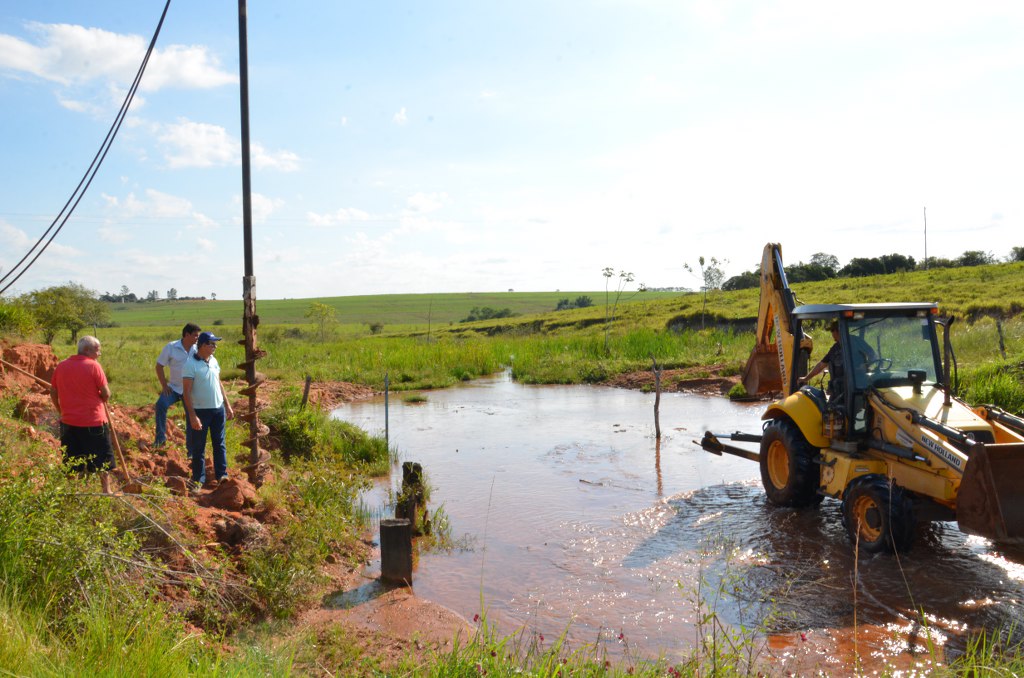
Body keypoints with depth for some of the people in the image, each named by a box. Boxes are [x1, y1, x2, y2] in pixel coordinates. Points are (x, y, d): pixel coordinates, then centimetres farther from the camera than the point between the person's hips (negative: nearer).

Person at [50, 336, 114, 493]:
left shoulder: (61, 366, 4)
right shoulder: (94, 366, -12)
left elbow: (53, 393, 11)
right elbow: (106, 394, -12)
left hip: (68, 422, 5)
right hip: (93, 422, -5)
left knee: (72, 461, 15)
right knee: (102, 458, 9)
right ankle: (106, 491, 13)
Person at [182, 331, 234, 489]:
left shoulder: (214, 361, 5)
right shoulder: (190, 365, -17)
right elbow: (186, 392, -18)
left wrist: (227, 405, 13)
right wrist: (192, 416, -22)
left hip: (218, 409, 6)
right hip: (201, 411, -6)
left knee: (219, 444, 12)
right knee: (198, 447, 6)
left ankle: (222, 474, 21)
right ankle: (198, 479, 17)